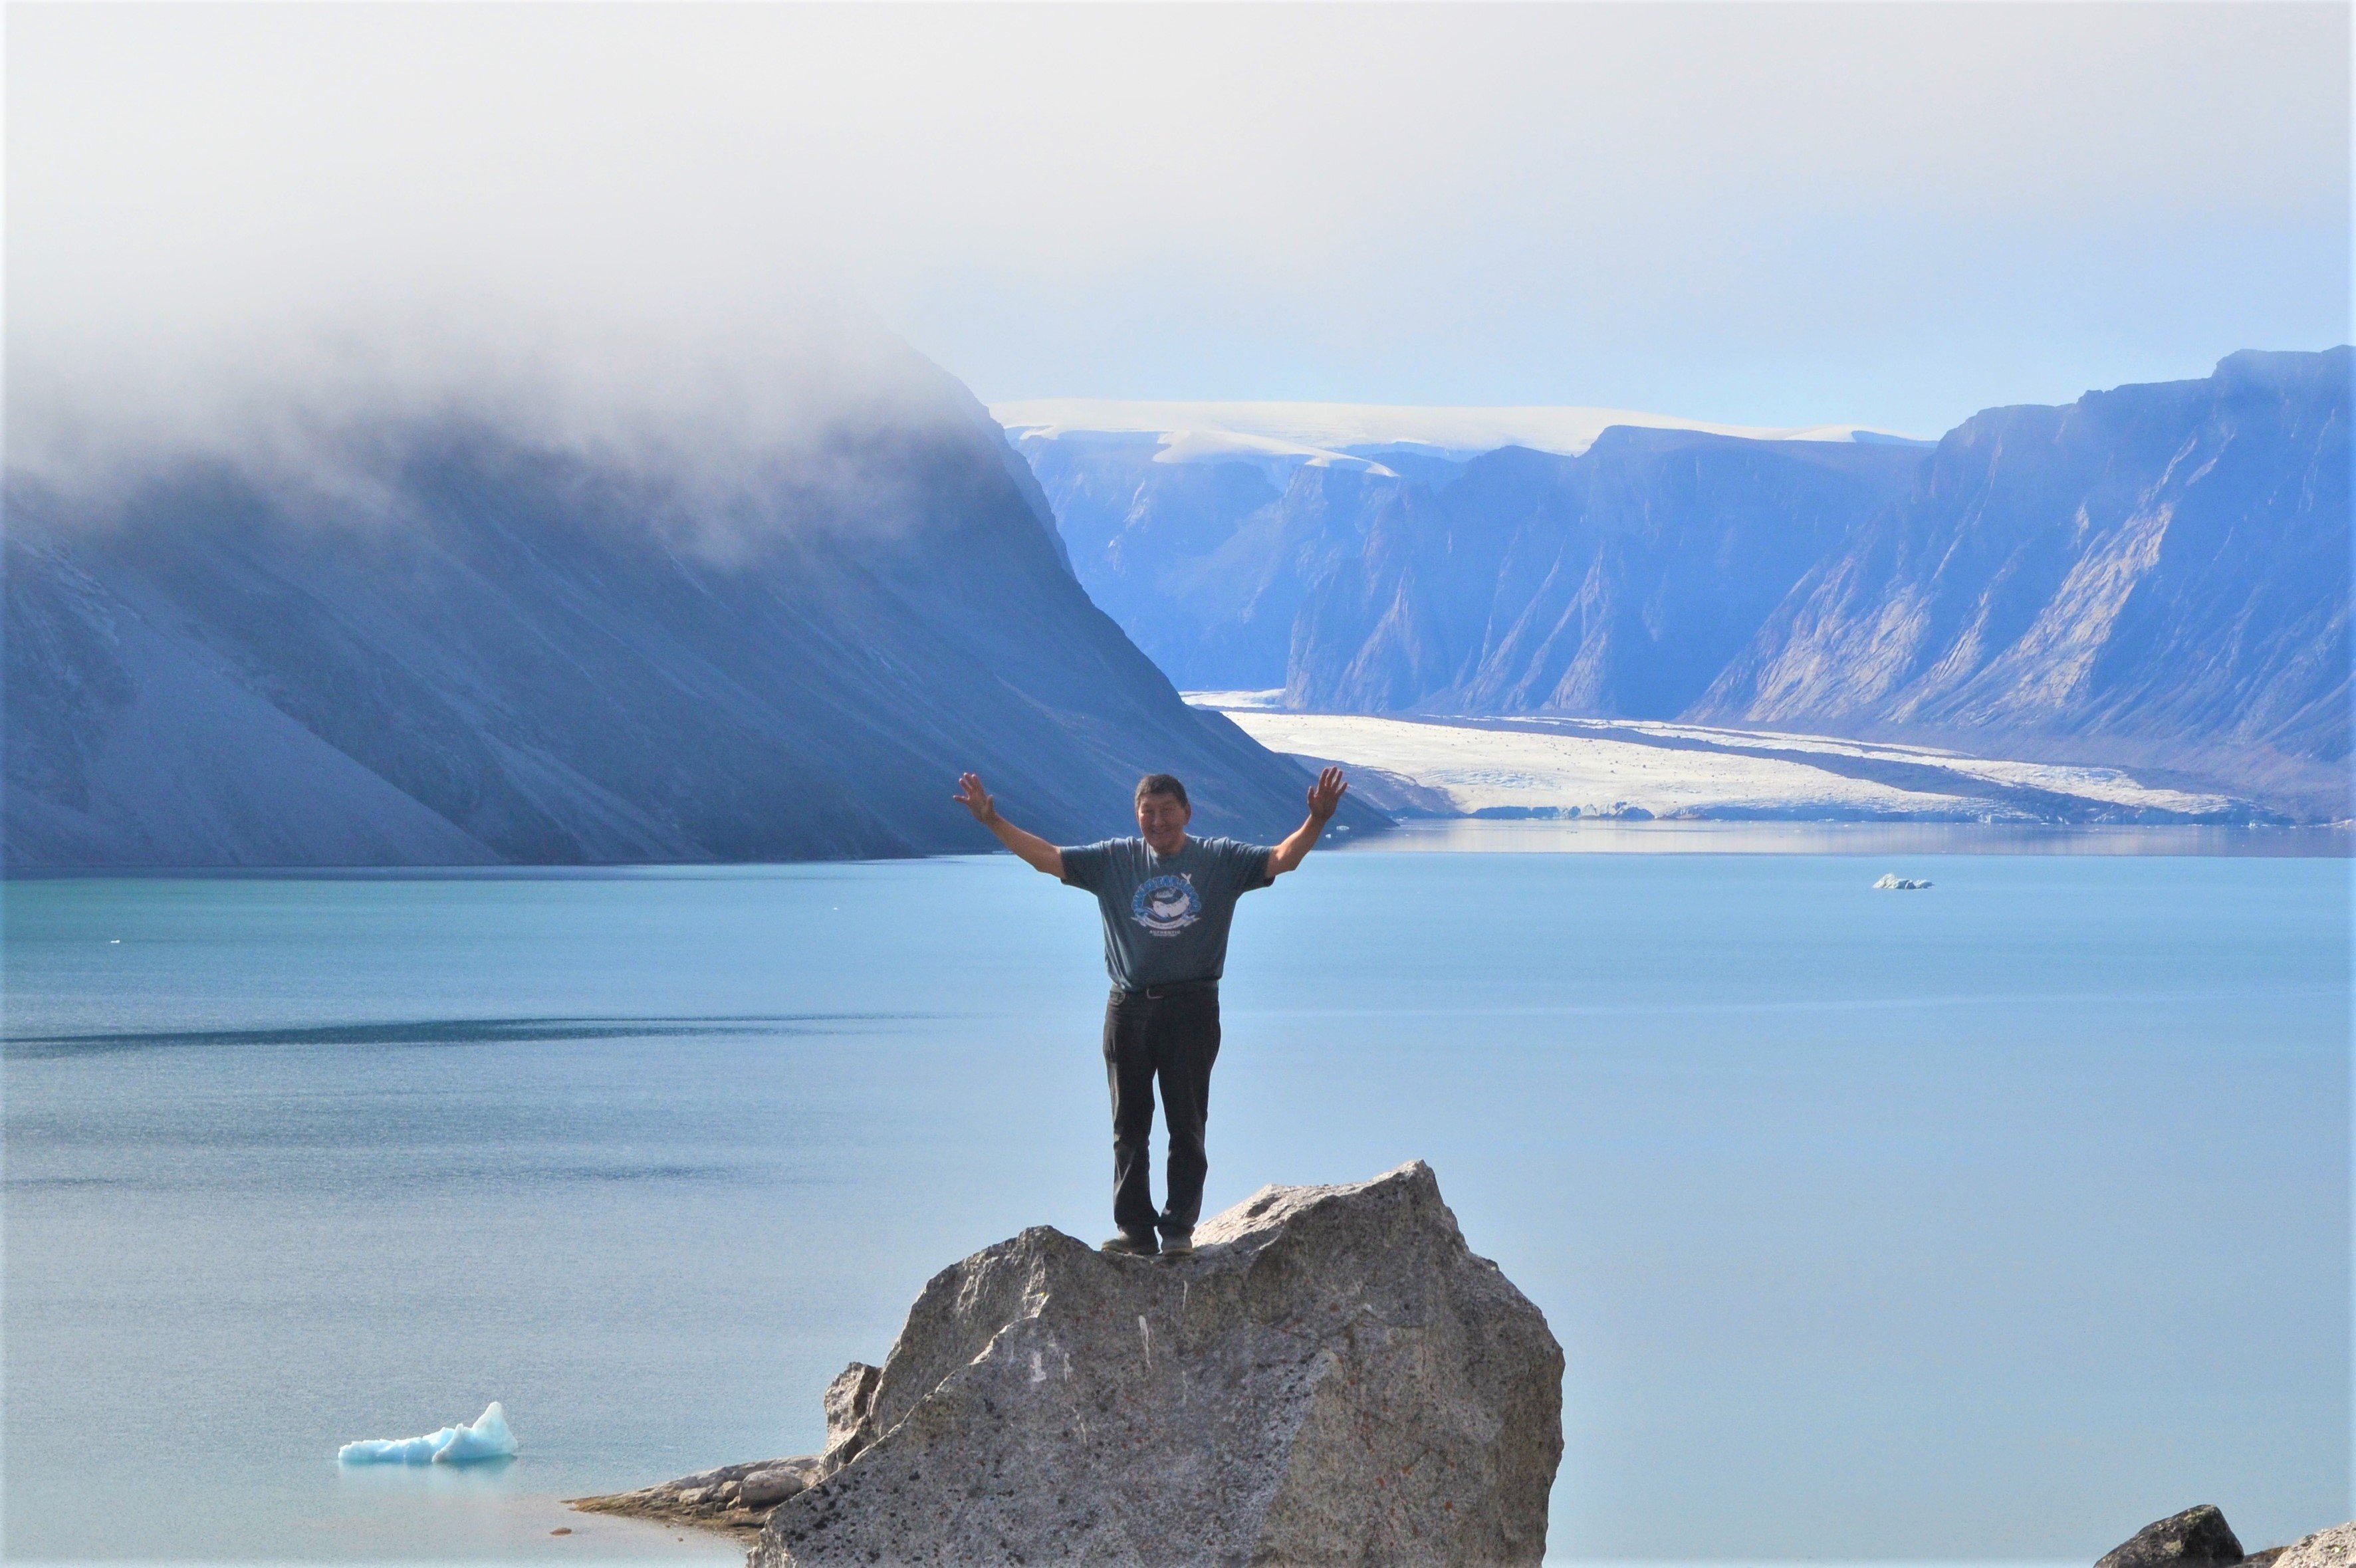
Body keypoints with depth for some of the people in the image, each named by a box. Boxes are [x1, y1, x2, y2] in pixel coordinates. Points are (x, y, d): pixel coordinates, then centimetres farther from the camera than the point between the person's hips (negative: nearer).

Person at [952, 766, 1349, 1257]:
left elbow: (1280, 859, -6)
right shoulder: (1114, 861, 7)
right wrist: (991, 820, -3)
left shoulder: (1220, 861, 3)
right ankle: (1135, 1230, 9)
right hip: (1129, 1009, 2)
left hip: (1191, 1009, -2)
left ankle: (1179, 1229, 7)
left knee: (1187, 1126, 1)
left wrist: (1317, 820, -22)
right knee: (1129, 1128, 4)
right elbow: (1047, 858, 6)